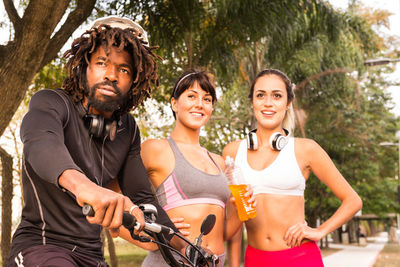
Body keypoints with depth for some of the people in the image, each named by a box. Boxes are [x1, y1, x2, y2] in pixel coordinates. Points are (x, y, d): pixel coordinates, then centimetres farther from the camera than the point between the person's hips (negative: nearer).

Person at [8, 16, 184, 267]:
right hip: (40, 245, -6)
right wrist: (81, 184, -54)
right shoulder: (50, 103, -10)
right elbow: (41, 144, -33)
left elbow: (142, 198, 7)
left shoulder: (128, 130, 7)